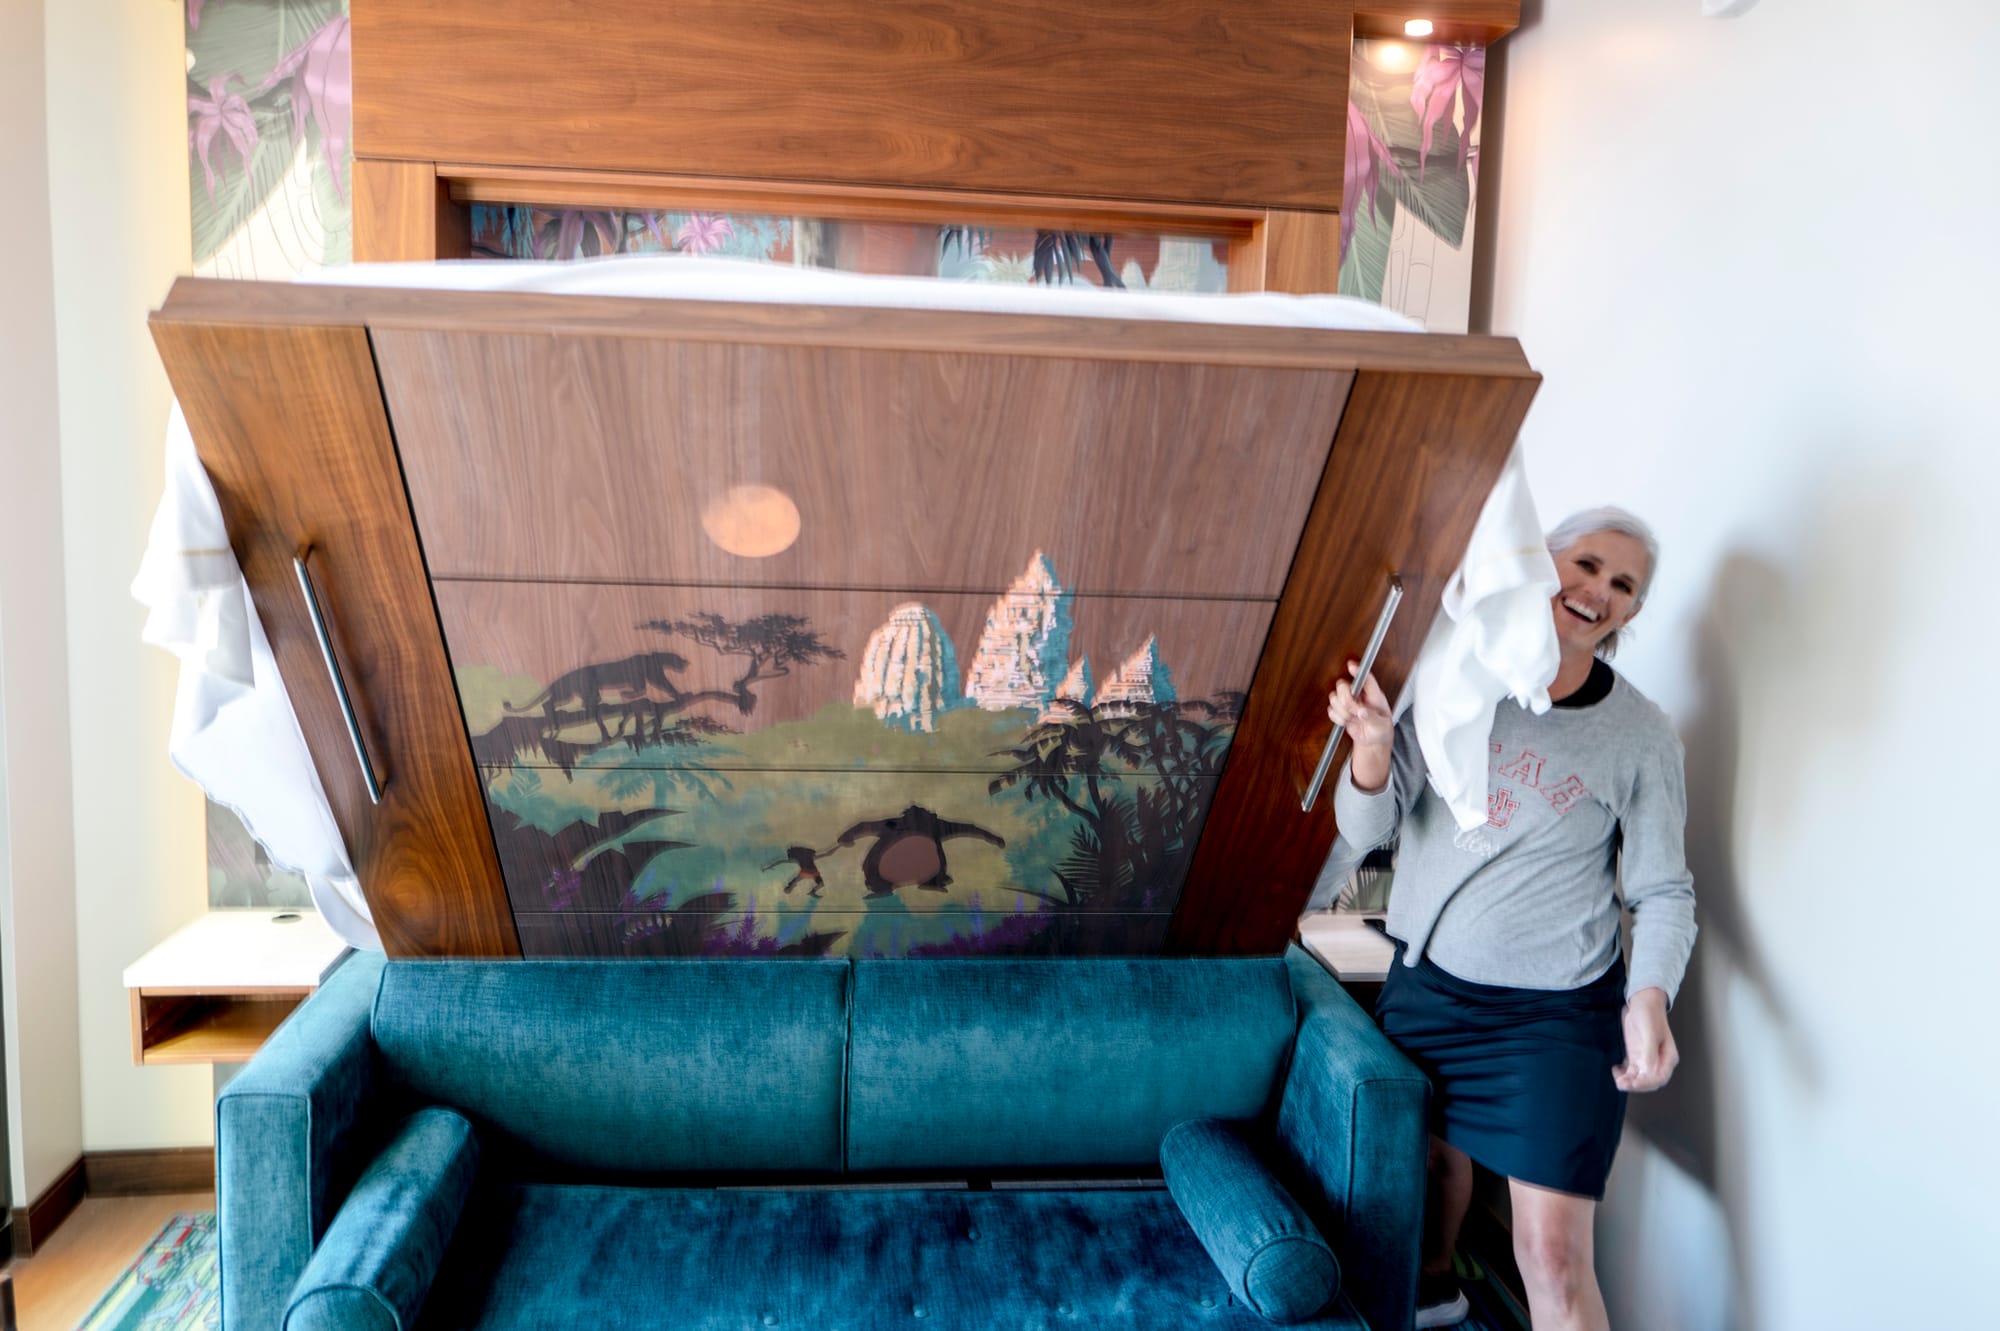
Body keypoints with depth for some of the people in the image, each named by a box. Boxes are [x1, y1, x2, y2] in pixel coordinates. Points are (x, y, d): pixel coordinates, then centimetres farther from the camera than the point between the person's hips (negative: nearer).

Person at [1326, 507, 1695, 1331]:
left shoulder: (1640, 738, -9)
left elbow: (1664, 892, -1)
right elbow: (1366, 829, -9)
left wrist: (1650, 998, -19)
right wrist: (1374, 743, -29)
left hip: (1555, 1015, -3)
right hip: (1424, 983, 3)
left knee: (1553, 1257, -5)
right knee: (1433, 1149, 24)